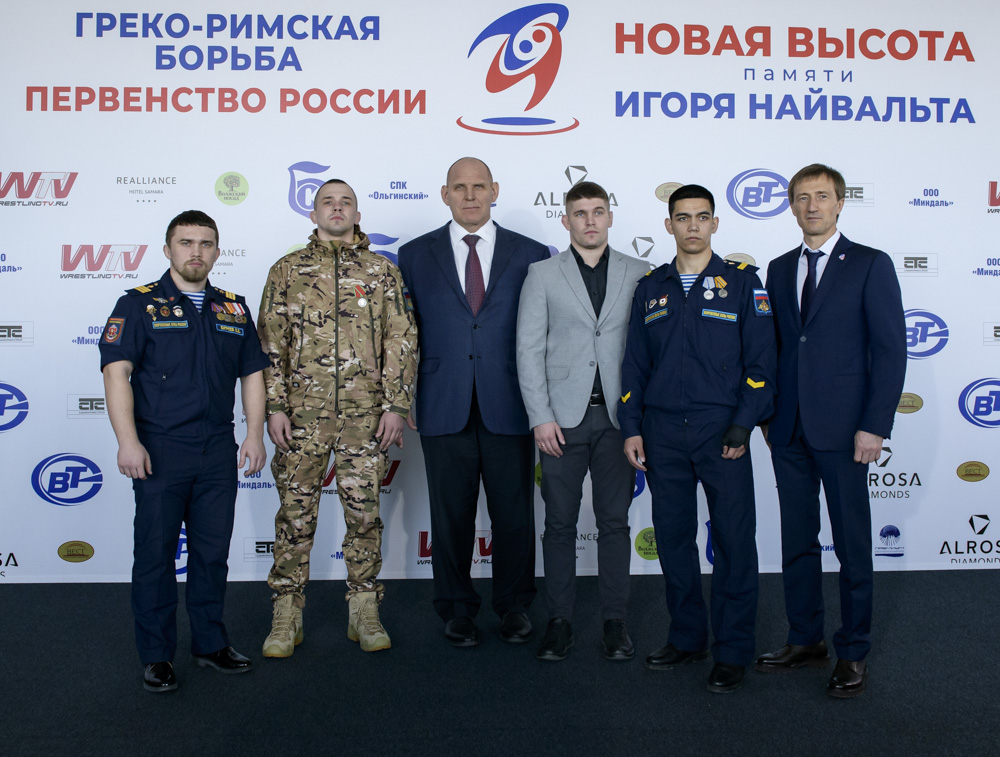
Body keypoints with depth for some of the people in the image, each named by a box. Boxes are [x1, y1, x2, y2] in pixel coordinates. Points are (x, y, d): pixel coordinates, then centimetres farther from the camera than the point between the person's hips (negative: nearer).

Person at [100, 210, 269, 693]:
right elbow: (116, 372, -9)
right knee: (156, 554, 4)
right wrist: (128, 440, -18)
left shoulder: (234, 310, 12)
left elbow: (252, 373, 14)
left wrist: (255, 433, 5)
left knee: (213, 553, 12)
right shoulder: (139, 305, -1)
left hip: (219, 454, 4)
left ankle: (210, 644, 26)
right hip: (160, 452, -4)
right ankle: (156, 657, 17)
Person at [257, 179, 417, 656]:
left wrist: (396, 405, -4)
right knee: (296, 513, 5)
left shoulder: (383, 272, 7)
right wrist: (274, 406, -4)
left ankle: (363, 611, 18)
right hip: (301, 414, 0)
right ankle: (286, 616, 16)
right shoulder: (287, 271, 7)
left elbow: (401, 343, 4)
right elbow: (271, 343, 4)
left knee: (364, 513, 5)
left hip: (366, 415, 0)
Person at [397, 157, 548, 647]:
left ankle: (514, 606, 26)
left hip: (509, 407, 0)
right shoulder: (415, 255, 7)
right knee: (451, 515, 9)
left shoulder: (530, 254, 6)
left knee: (514, 513, 8)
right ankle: (457, 608, 26)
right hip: (444, 408, 0)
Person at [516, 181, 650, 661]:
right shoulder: (542, 275, 5)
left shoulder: (639, 274, 7)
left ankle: (615, 621, 19)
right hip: (563, 418, 0)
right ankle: (559, 621, 17)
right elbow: (528, 350, 1)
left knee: (615, 522, 7)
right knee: (560, 523, 5)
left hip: (618, 416, 1)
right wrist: (541, 417, -7)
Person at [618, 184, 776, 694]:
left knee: (734, 540, 0)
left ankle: (733, 651, 14)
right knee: (673, 537, 10)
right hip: (662, 435, 3)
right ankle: (687, 637, 25)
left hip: (721, 432, -3)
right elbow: (635, 364, 12)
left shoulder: (741, 281, 2)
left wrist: (742, 427, -10)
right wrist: (631, 428, 5)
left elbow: (760, 360, -3)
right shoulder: (650, 288, 11)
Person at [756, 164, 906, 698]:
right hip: (789, 430, 5)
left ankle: (853, 653, 17)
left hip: (842, 428, -4)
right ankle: (804, 641, 26)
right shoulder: (779, 269, 13)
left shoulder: (870, 265, -2)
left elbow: (890, 349, -6)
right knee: (797, 542, 12)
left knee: (853, 546, 4)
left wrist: (874, 426, -13)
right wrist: (767, 413, 8)